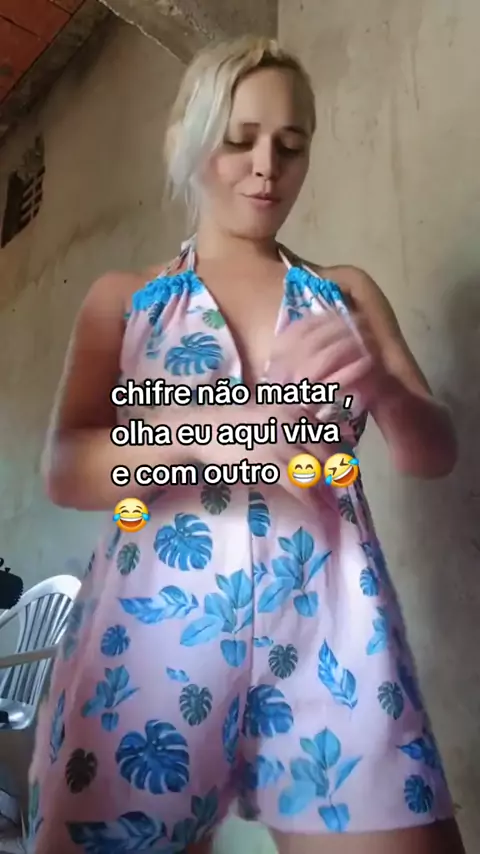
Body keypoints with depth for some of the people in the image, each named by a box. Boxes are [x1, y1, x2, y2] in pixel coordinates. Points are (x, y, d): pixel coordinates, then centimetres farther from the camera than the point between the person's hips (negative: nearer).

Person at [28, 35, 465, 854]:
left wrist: (381, 389, -15)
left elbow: (436, 453, 8)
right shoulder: (124, 298, 10)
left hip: (328, 623, 2)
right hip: (157, 620, 0)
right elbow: (65, 470, -2)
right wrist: (194, 433, -21)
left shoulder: (347, 291, 13)